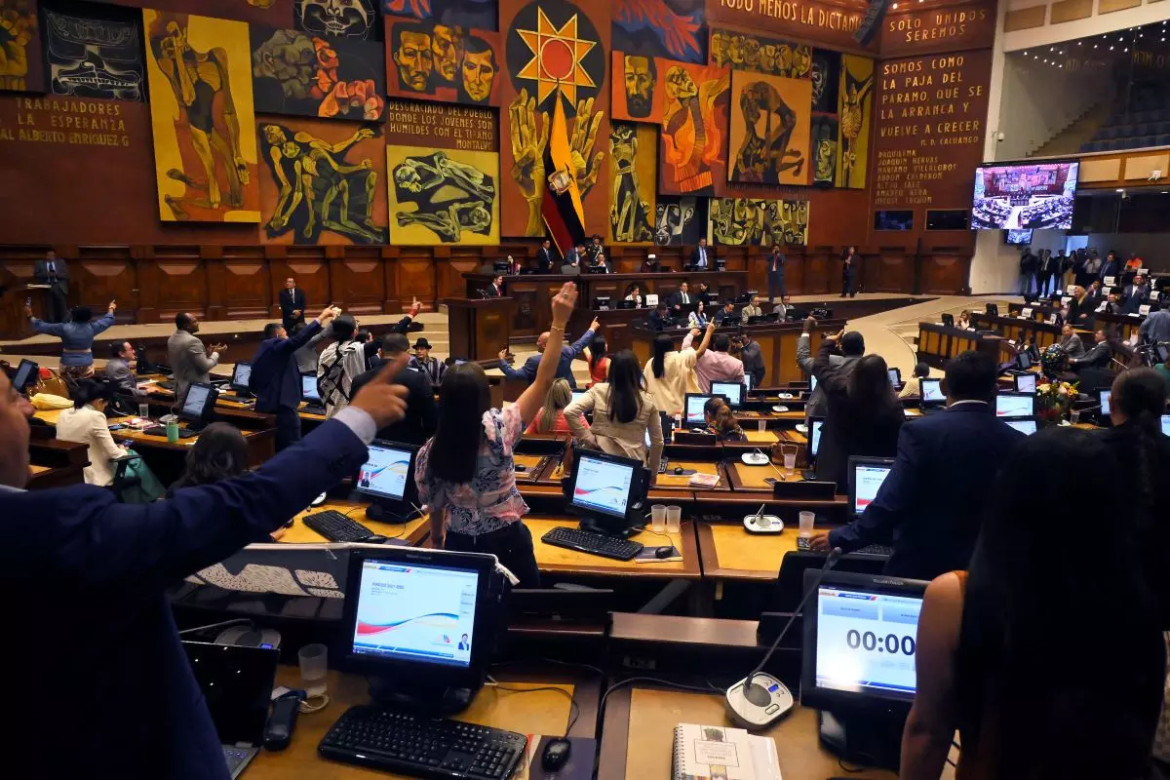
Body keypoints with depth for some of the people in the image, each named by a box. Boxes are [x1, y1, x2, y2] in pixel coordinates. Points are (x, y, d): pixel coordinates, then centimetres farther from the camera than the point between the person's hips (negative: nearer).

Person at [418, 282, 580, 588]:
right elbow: (543, 380, -23)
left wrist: (436, 539, 19)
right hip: (506, 542, -2)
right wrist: (559, 321, -21)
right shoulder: (499, 429, -25)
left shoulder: (431, 451, -16)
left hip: (460, 544, 3)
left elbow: (434, 504, -2)